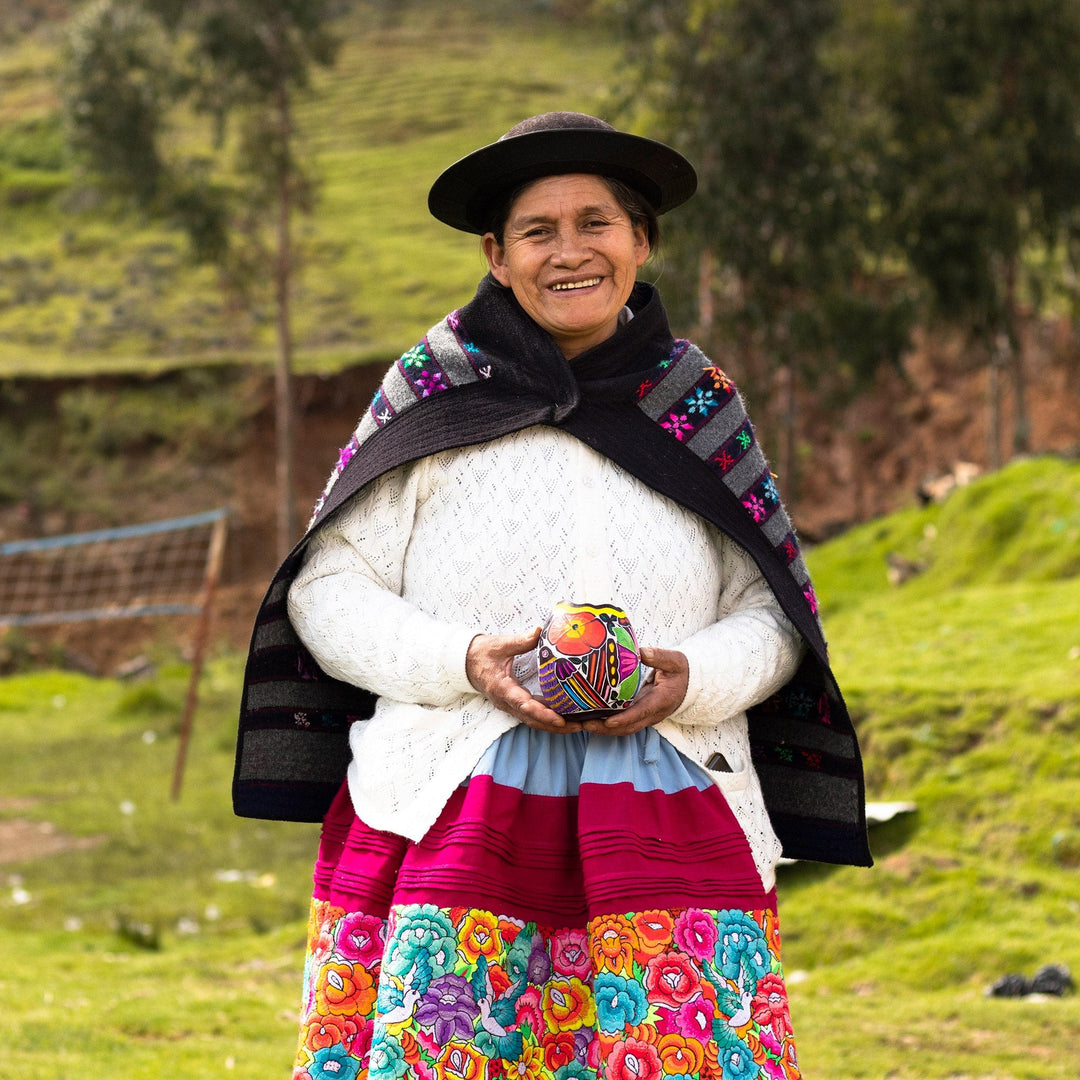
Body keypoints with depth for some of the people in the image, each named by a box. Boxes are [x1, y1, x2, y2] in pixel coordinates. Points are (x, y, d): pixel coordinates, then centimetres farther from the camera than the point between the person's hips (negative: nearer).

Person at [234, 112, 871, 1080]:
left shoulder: (700, 404, 11)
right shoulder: (435, 392, 5)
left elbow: (770, 610, 14)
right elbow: (329, 585, 5)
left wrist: (695, 677, -8)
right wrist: (463, 663, -12)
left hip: (670, 830, 1)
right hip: (456, 813, -1)